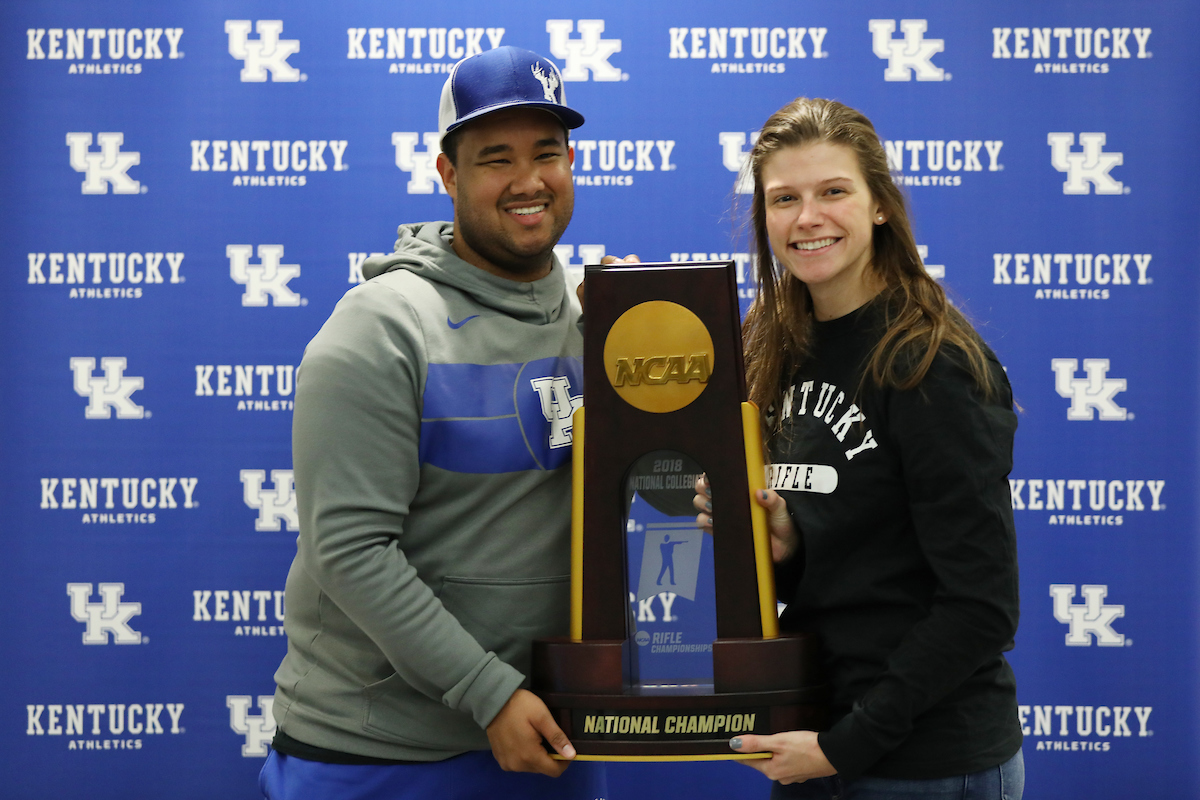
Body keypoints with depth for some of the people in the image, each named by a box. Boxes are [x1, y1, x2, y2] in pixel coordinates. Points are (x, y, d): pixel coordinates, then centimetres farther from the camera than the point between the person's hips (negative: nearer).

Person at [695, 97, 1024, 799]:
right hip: (812, 742, 7)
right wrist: (778, 548, -7)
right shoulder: (784, 352, 7)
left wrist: (851, 742, -18)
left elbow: (981, 604, -18)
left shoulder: (931, 365, -15)